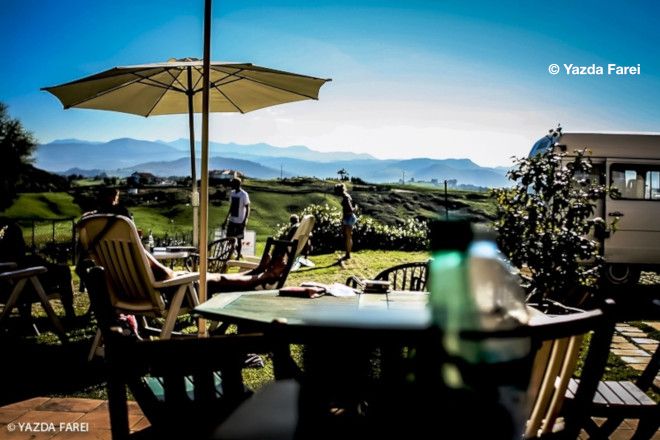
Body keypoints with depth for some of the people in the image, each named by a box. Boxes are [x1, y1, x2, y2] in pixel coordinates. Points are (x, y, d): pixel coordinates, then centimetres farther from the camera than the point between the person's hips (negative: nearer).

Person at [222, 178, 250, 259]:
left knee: (238, 239, 2)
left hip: (240, 221, -7)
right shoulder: (232, 193, 7)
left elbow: (247, 208, -13)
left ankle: (238, 255, 16)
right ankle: (238, 253, 25)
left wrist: (245, 220, -20)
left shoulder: (244, 194, -15)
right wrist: (226, 219, 16)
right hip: (232, 220, 7)